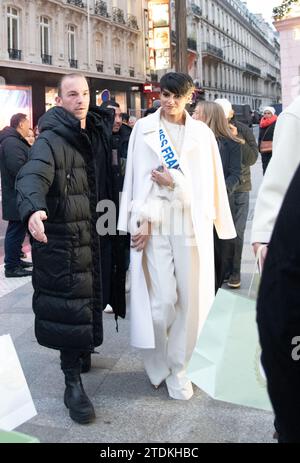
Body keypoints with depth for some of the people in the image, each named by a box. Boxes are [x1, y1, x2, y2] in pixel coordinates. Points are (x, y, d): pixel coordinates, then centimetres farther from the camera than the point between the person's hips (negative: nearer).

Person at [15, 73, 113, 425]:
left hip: (90, 234, 7)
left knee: (87, 299, 16)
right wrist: (33, 208, -50)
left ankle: (82, 352, 38)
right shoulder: (50, 140, -12)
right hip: (60, 238, -7)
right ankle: (72, 382, 5)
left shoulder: (95, 134, 11)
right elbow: (33, 176, -30)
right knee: (68, 305, -5)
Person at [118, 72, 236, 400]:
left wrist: (174, 182, -6)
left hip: (191, 225, 2)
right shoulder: (144, 128, 6)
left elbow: (210, 183, 7)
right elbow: (138, 178, 1)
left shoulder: (202, 133, 9)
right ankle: (157, 363, 20)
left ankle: (177, 367, 20)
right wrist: (142, 221, -7)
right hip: (155, 224, -2)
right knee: (162, 301, -6)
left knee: (190, 300, 3)